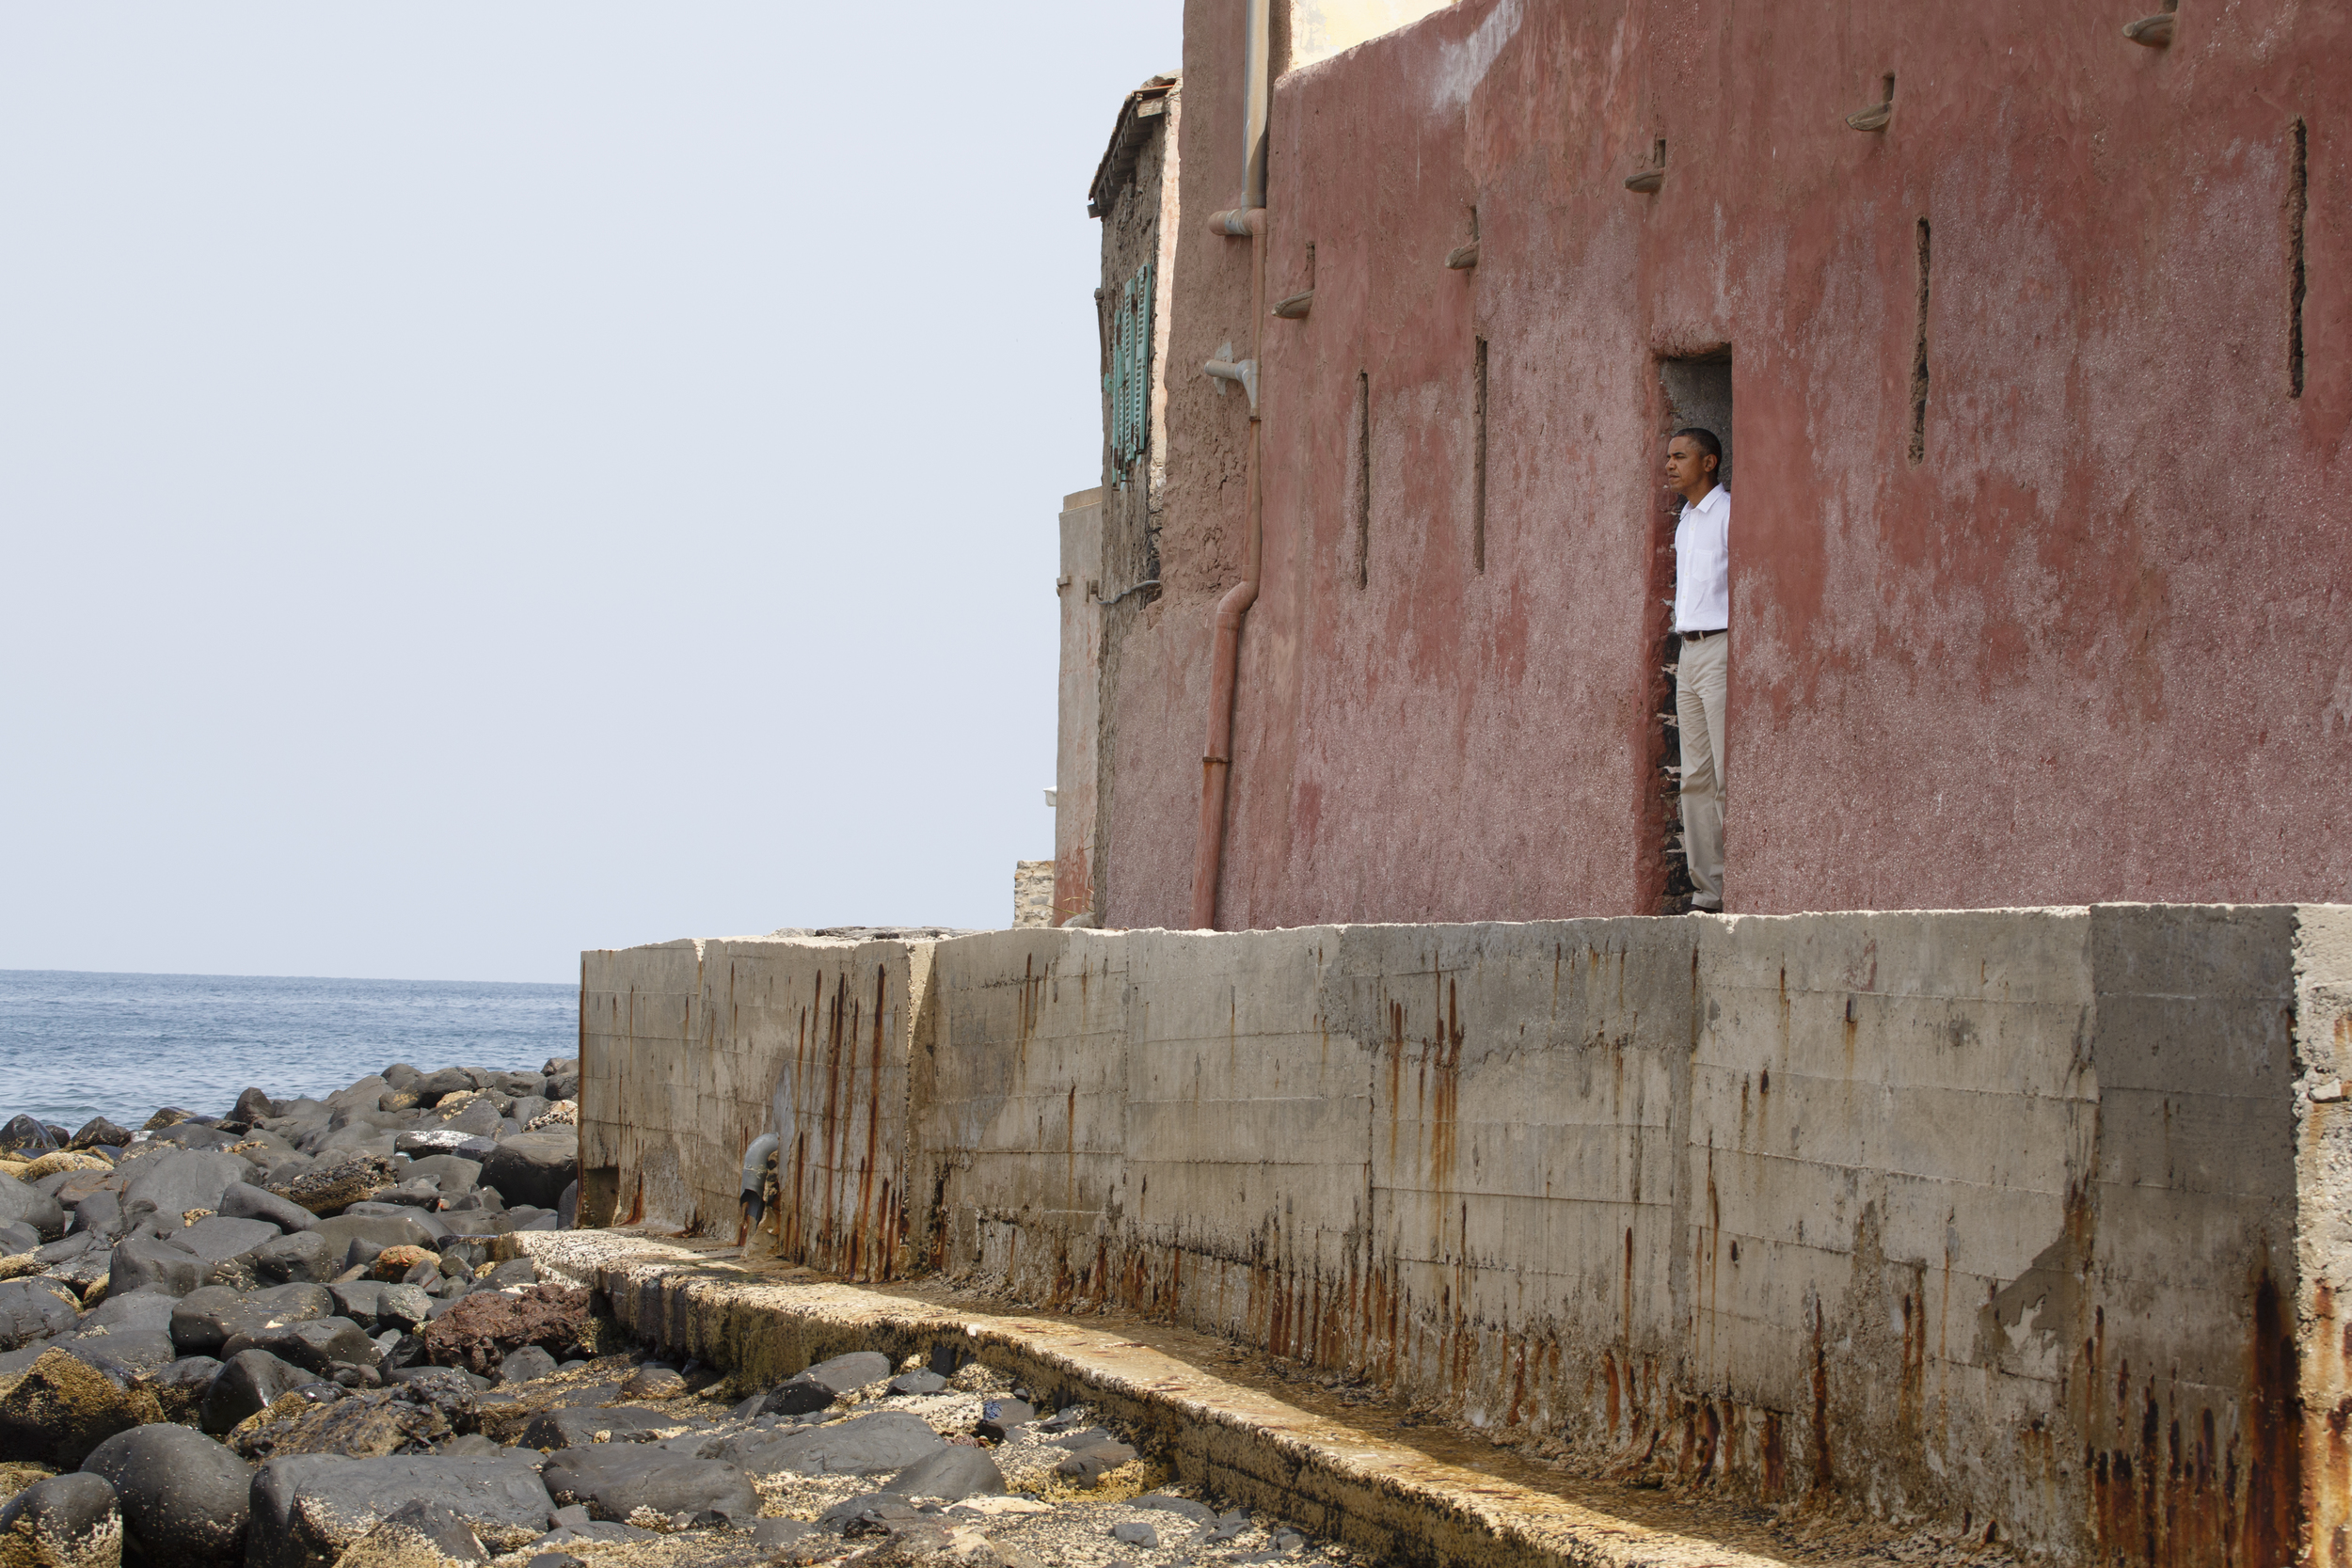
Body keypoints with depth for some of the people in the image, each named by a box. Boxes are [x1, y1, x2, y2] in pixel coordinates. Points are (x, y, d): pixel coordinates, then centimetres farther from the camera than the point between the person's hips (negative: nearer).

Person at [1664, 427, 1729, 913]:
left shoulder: (1729, 513, -6)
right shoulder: (1685, 521, 20)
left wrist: (1735, 651, -18)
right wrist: (1684, 653, 16)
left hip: (1720, 647, -9)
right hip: (1688, 652, 9)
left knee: (1730, 776, -10)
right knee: (1695, 777, 5)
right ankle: (1707, 886, 6)